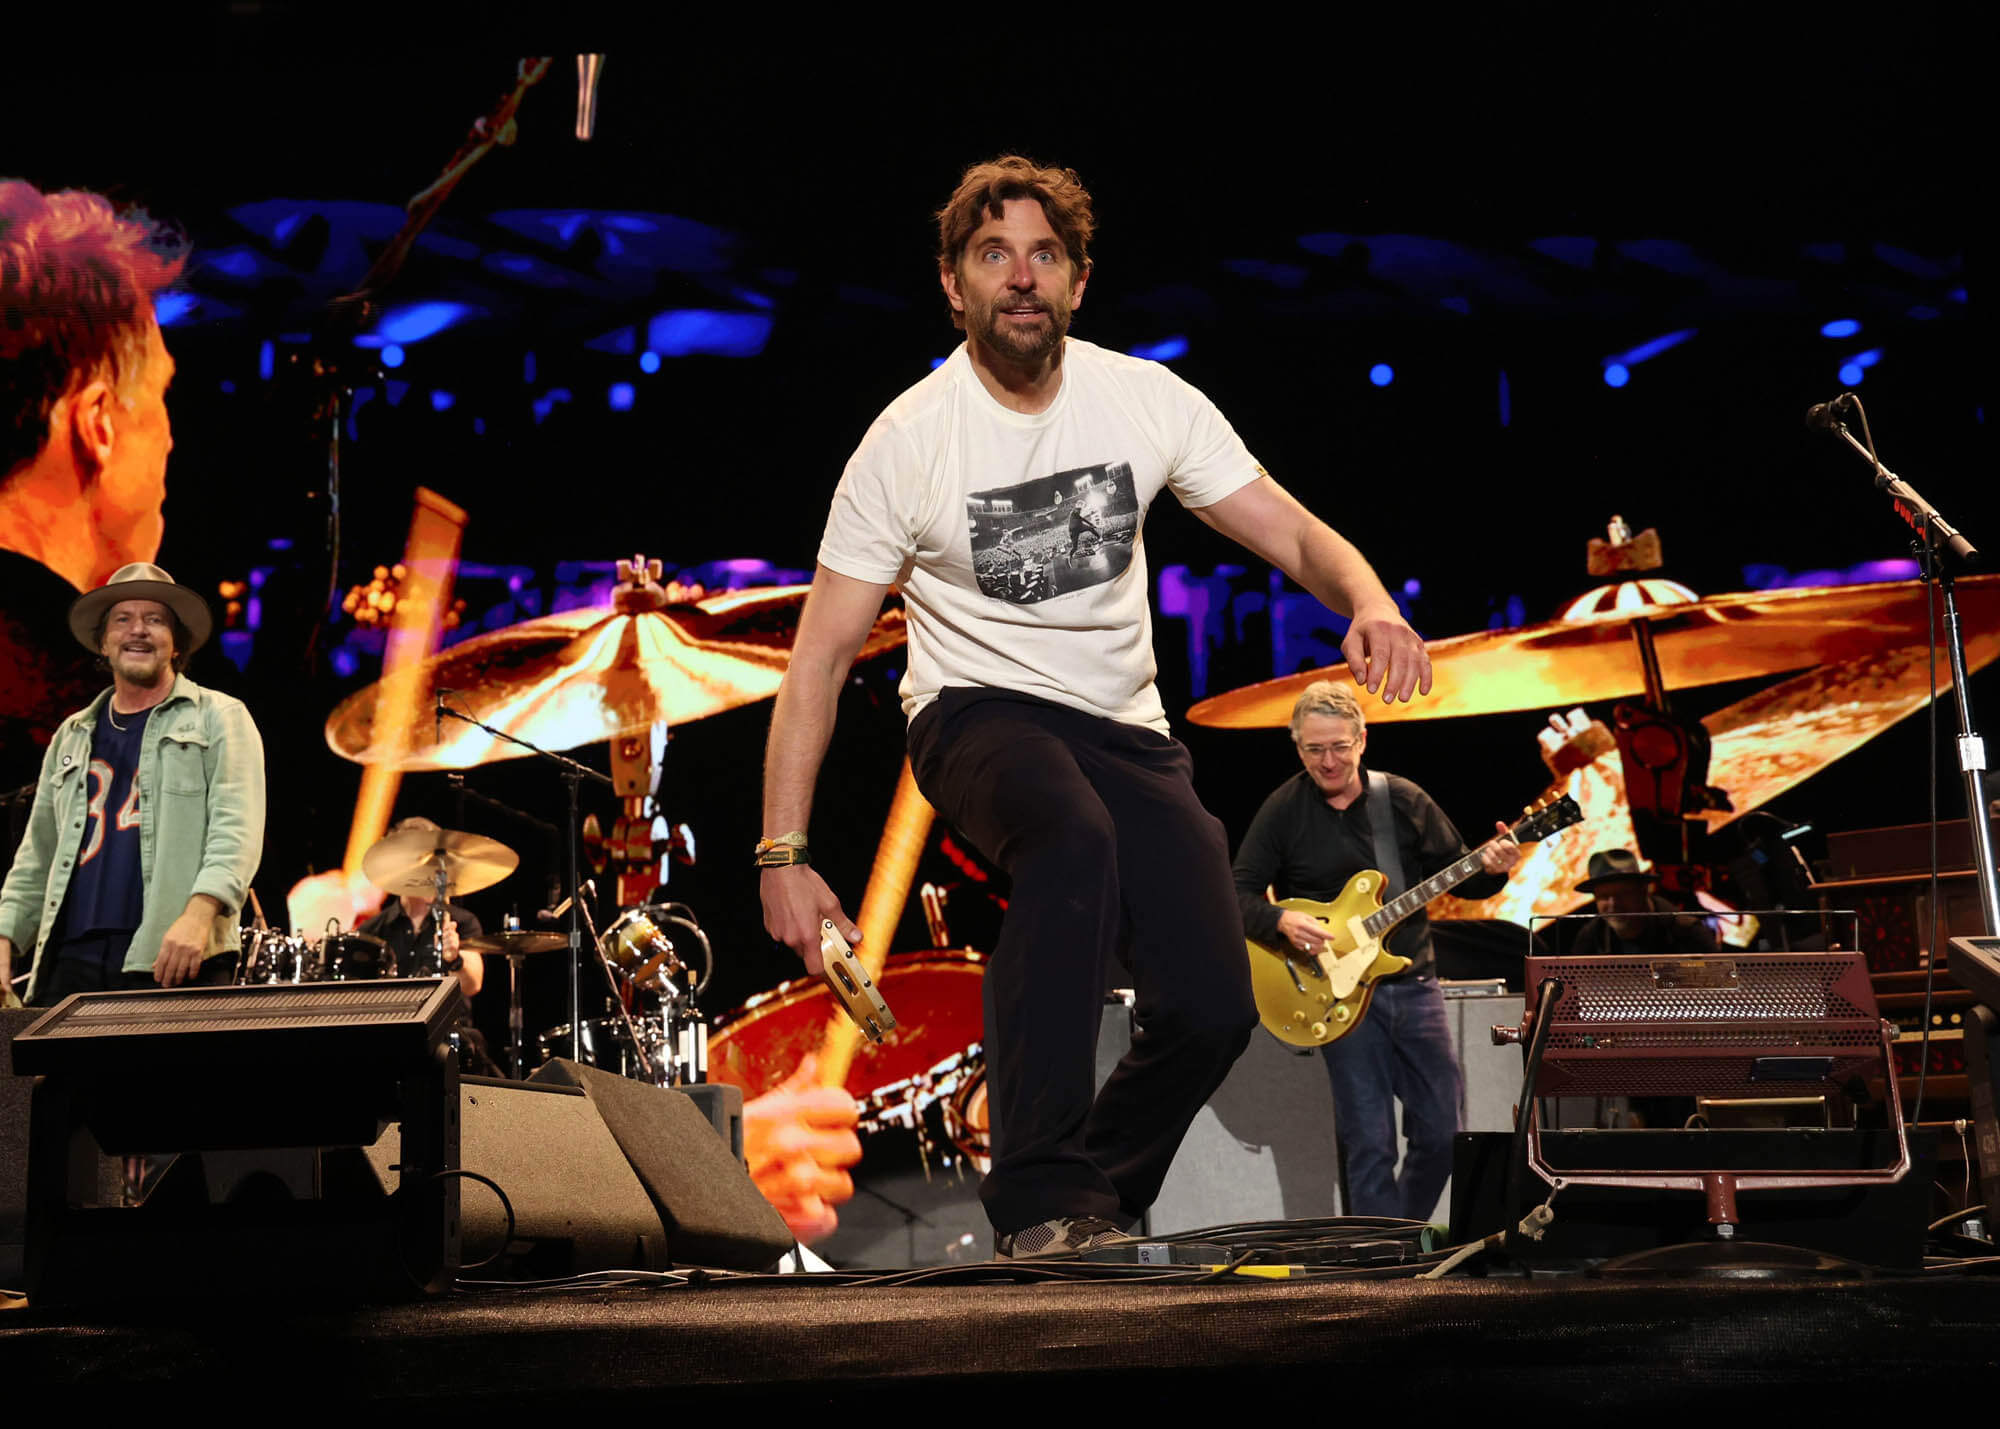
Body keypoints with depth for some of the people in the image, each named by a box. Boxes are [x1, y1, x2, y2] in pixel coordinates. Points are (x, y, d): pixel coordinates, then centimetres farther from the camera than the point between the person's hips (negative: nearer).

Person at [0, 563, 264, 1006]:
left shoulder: (219, 720, 5)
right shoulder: (72, 737, 22)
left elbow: (235, 830, -8)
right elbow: (38, 856, 22)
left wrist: (199, 914, -23)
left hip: (174, 963, -5)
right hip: (71, 960, 5)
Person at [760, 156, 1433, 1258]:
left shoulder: (1147, 400, -2)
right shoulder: (907, 441, -10)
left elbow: (1292, 533, -1)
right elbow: (821, 655, -9)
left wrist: (1369, 602, -26)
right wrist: (782, 854, -16)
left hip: (1125, 728, 4)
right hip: (980, 713, -3)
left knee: (1212, 1008, -13)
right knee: (1075, 841, -39)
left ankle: (1091, 1204, 16)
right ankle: (1039, 1197, -27)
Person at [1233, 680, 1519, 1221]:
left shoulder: (1404, 800, 5)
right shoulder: (1283, 811, -2)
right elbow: (1239, 895, -3)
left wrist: (1490, 869, -13)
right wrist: (1282, 921, -23)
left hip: (1412, 982, 3)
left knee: (1440, 1134, 6)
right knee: (1369, 1145, -4)